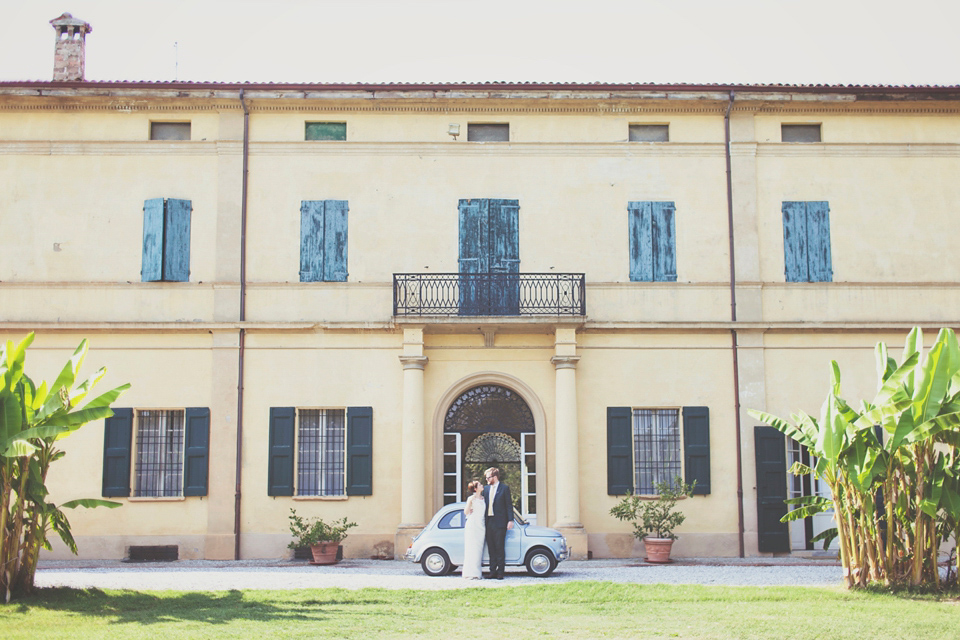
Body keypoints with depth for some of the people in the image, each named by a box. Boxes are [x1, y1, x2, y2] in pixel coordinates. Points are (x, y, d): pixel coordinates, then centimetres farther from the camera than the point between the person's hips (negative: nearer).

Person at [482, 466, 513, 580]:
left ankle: (500, 572, 2)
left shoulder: (504, 488, -2)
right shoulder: (486, 488, 13)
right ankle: (493, 571, 12)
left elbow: (509, 505, -3)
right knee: (491, 548, 7)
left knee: (500, 548, -2)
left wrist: (510, 520, -10)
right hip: (488, 522, 5)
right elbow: (484, 503, 15)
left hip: (499, 523, -5)